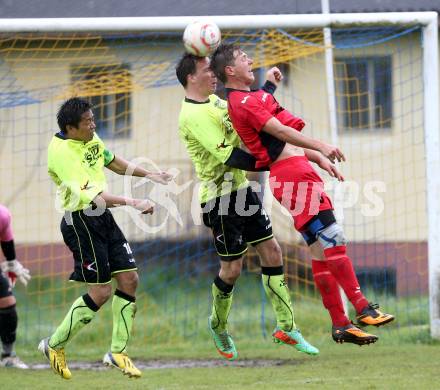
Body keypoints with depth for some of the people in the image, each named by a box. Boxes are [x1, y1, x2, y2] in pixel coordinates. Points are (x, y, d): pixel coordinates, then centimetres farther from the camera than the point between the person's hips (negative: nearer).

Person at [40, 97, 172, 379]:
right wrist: (134, 203, -35)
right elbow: (92, 195, -30)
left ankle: (118, 351, 14)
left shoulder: (90, 139, 5)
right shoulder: (62, 152, -22)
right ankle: (55, 346, 10)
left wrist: (149, 175, 28)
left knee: (129, 279, 4)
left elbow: (113, 162, 26)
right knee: (101, 292, -7)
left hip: (103, 218, 9)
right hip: (81, 221, -9)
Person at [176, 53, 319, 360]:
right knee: (232, 268, 1)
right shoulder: (193, 115, -20)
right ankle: (218, 327, 26)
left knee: (272, 252, 5)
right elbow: (228, 156, -23)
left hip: (242, 190, 9)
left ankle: (286, 327, 9)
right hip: (220, 198, -9)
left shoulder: (213, 101, 10)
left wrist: (269, 86, 17)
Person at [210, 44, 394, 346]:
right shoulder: (243, 101, -9)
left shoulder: (251, 97, 24)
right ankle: (363, 309, -17)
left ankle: (340, 324, 5)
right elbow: (280, 131, -18)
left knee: (321, 250, 6)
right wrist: (320, 147, -24)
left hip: (300, 171, 10)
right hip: (290, 172, -10)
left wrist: (318, 159, 25)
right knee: (333, 239, -15)